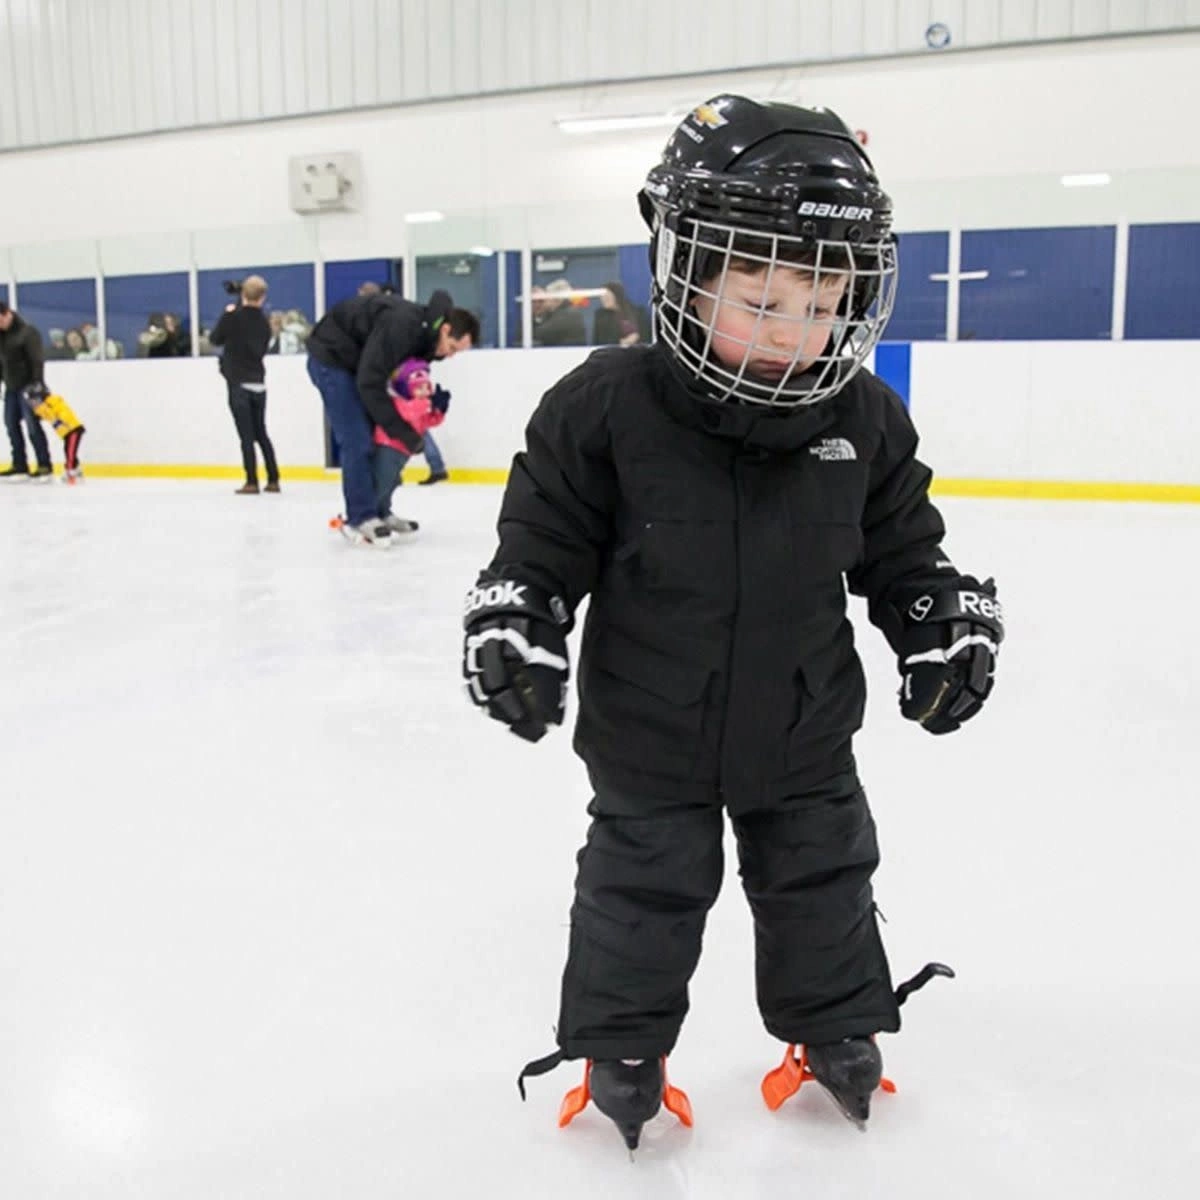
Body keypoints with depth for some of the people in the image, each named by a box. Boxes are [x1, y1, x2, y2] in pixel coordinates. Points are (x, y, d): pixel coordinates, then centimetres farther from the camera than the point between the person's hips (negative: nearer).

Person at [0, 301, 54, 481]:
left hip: (27, 386, -8)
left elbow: (37, 360, -16)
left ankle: (45, 466, -4)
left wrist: (37, 384, -22)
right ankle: (19, 465, 14)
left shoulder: (27, 332, -12)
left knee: (32, 425, -9)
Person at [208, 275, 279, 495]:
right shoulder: (264, 322, 6)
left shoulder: (233, 316, -9)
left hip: (239, 383, -4)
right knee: (261, 433, 13)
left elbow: (215, 339, 3)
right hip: (258, 383, 5)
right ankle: (273, 480, 12)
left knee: (246, 435, -4)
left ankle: (252, 482, -5)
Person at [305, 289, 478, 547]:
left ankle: (378, 512, 14)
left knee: (377, 436, 7)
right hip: (331, 357, -9)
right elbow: (370, 384, -32)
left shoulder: (426, 333, -5)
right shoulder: (401, 326, -33)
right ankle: (360, 519, -8)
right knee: (357, 442, -13)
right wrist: (403, 432, -28)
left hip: (359, 360, 9)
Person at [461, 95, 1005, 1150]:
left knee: (824, 883, 19)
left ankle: (837, 1027, 45)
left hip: (805, 732, 4)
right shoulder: (605, 408, -19)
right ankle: (620, 1045, 37)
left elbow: (902, 548, 7)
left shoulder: (864, 419, -7)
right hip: (650, 736, -3)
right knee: (641, 892, 12)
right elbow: (542, 539, -10)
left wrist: (947, 626, -3)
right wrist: (514, 626, -22)